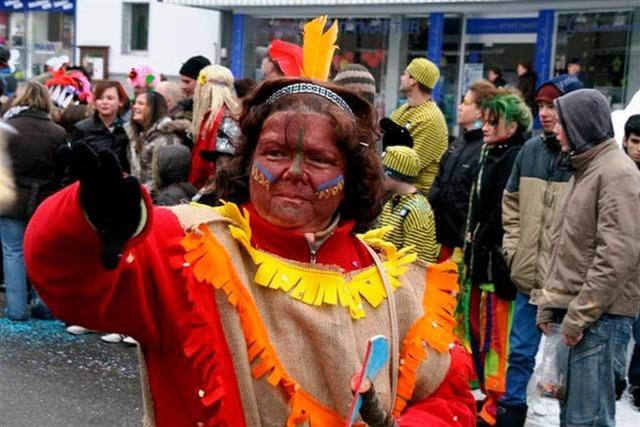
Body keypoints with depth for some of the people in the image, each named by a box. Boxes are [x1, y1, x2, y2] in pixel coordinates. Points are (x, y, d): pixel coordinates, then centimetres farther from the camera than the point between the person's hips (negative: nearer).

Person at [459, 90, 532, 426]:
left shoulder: (515, 159, -14)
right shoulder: (492, 154, 17)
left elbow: (504, 211, -20)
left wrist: (479, 241, -12)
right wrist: (471, 239, 11)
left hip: (497, 259, -10)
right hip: (481, 258, 10)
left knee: (496, 332, -4)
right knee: (478, 325, 17)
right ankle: (489, 391, 30)